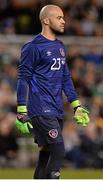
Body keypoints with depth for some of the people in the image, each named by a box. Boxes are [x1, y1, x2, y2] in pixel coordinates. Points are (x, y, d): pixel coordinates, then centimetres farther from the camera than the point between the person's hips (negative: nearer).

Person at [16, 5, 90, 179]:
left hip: (57, 111, 8)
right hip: (41, 111, -8)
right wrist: (21, 113, -13)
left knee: (46, 155, 9)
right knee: (58, 152, -14)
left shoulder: (60, 47, 16)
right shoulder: (33, 47, -8)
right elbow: (23, 79, -9)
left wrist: (77, 106, 17)